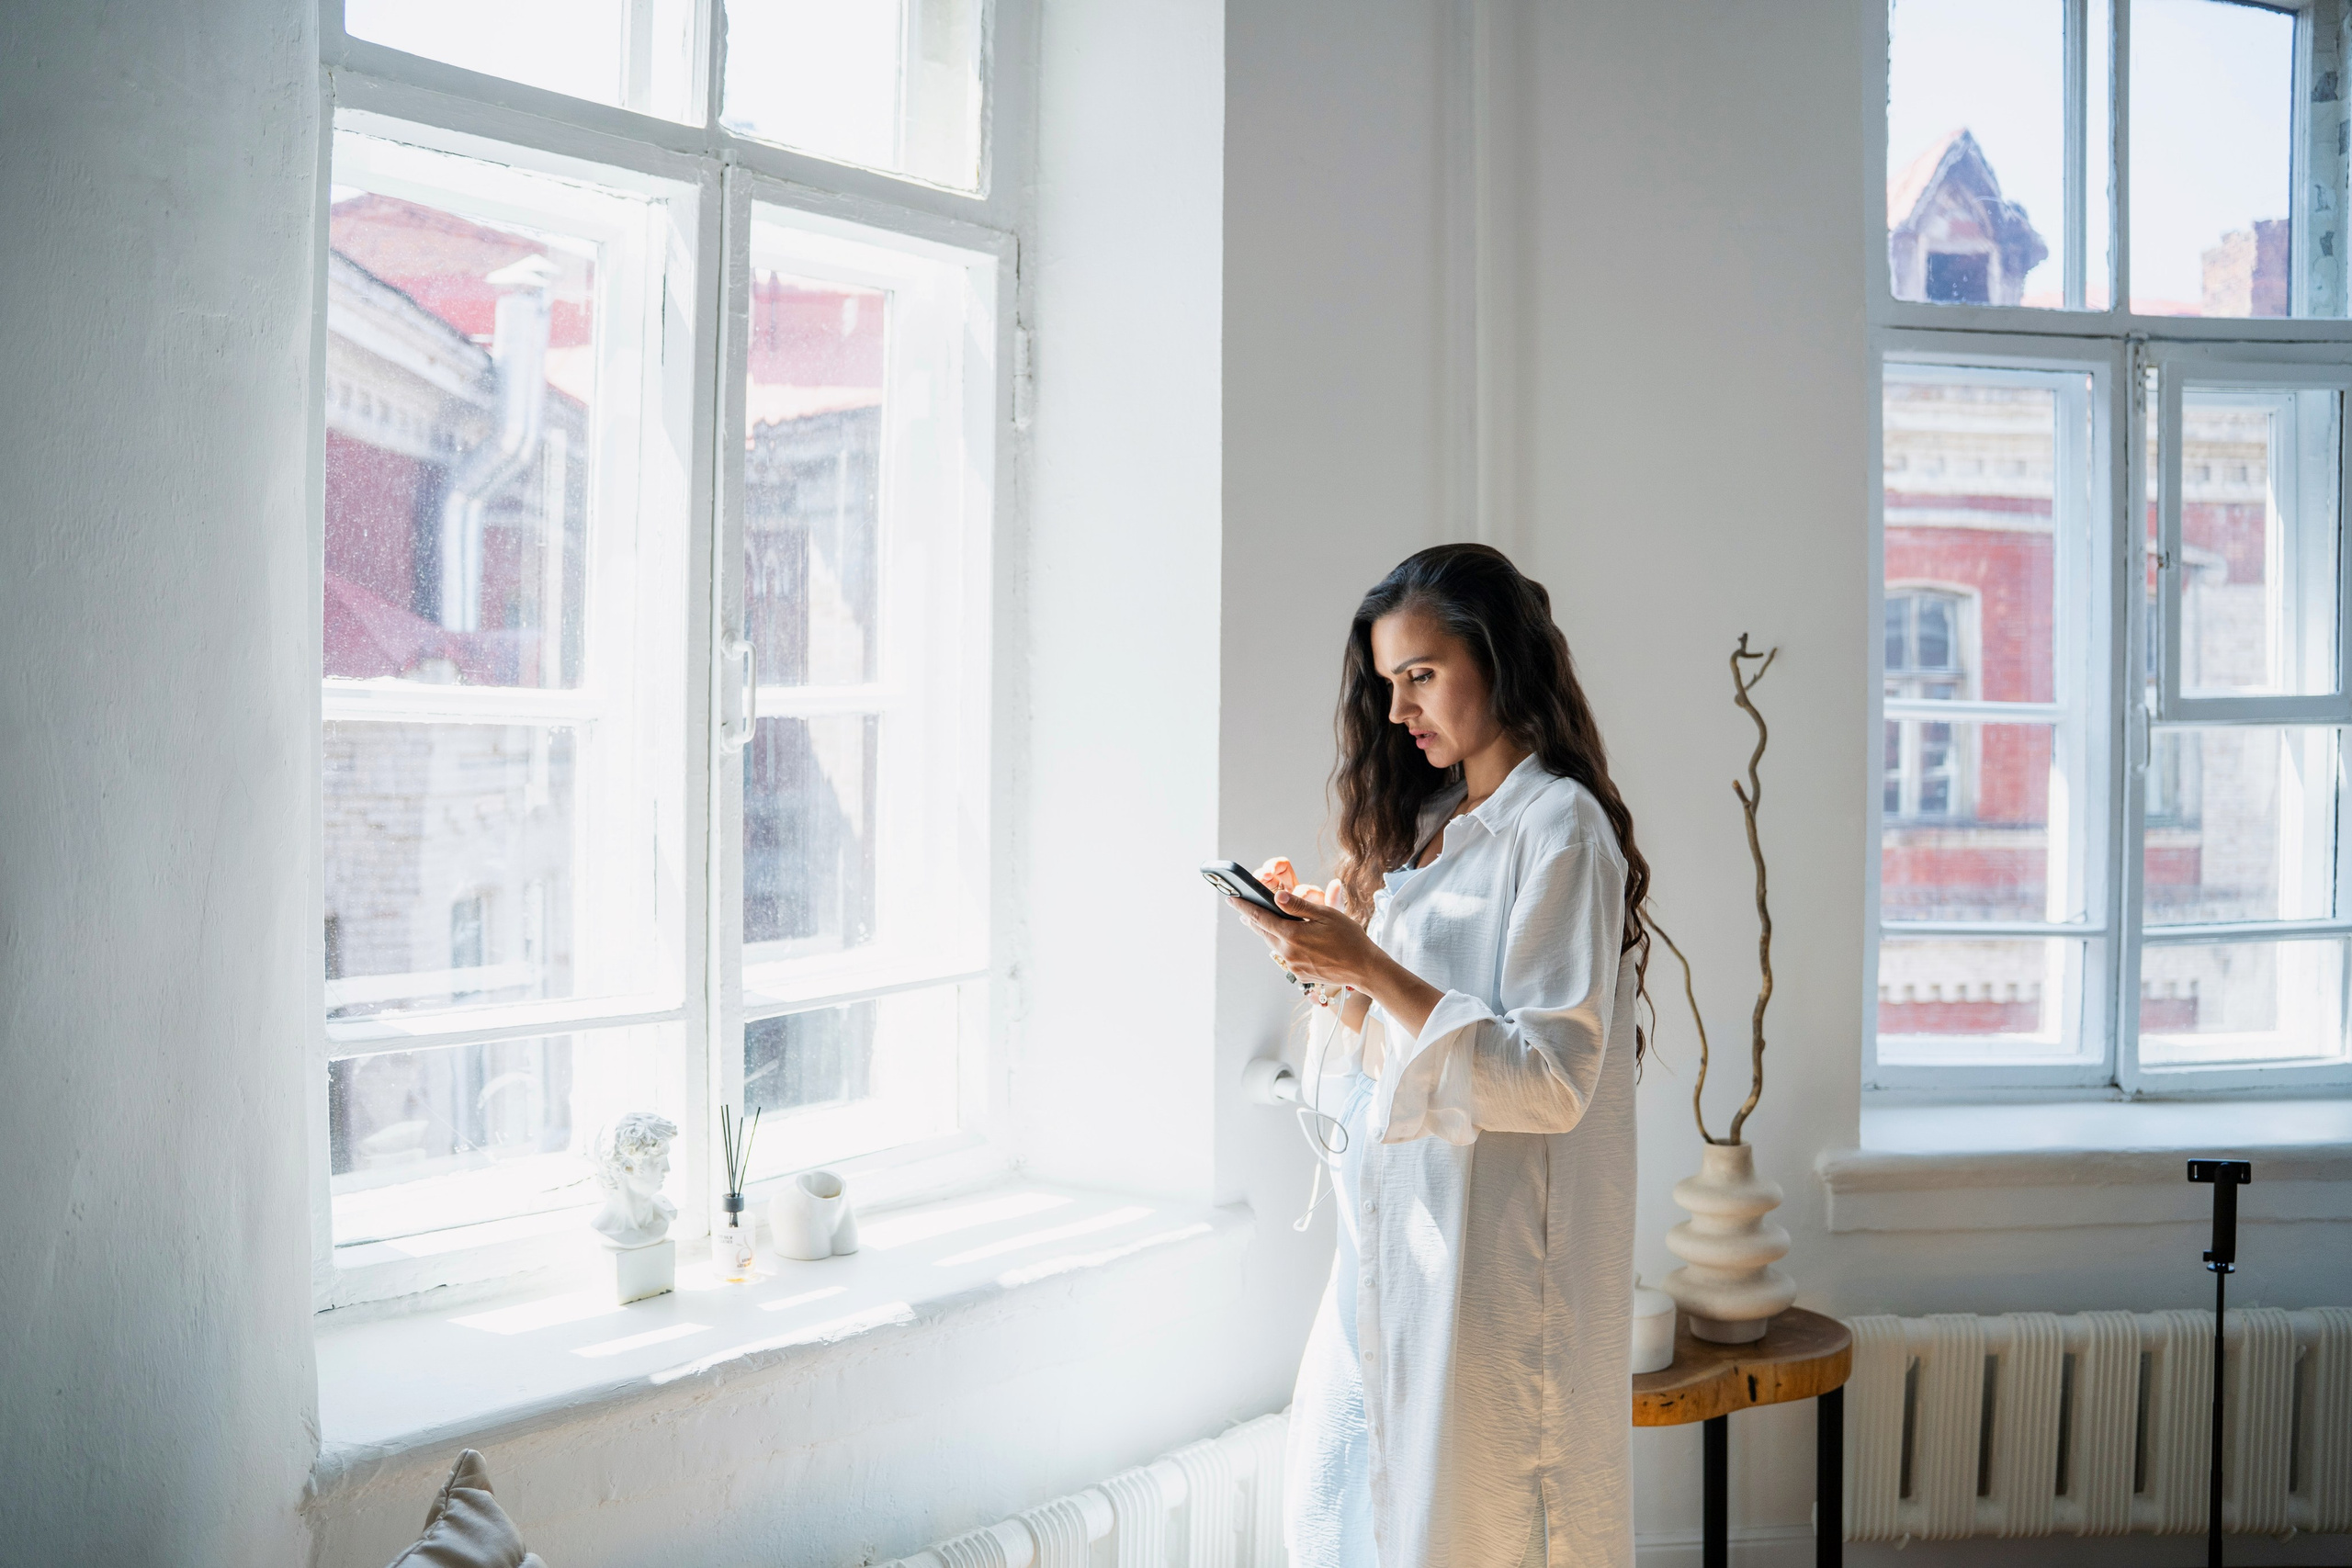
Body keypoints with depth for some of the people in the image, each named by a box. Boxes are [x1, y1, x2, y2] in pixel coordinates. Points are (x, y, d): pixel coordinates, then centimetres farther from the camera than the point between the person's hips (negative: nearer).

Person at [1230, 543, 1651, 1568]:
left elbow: (1550, 1079, -19)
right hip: (1391, 1246, 8)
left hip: (1494, 1253, -8)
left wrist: (1372, 970, -21)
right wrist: (1327, 961, -2)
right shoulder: (1432, 823, 14)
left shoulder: (1560, 827, -11)